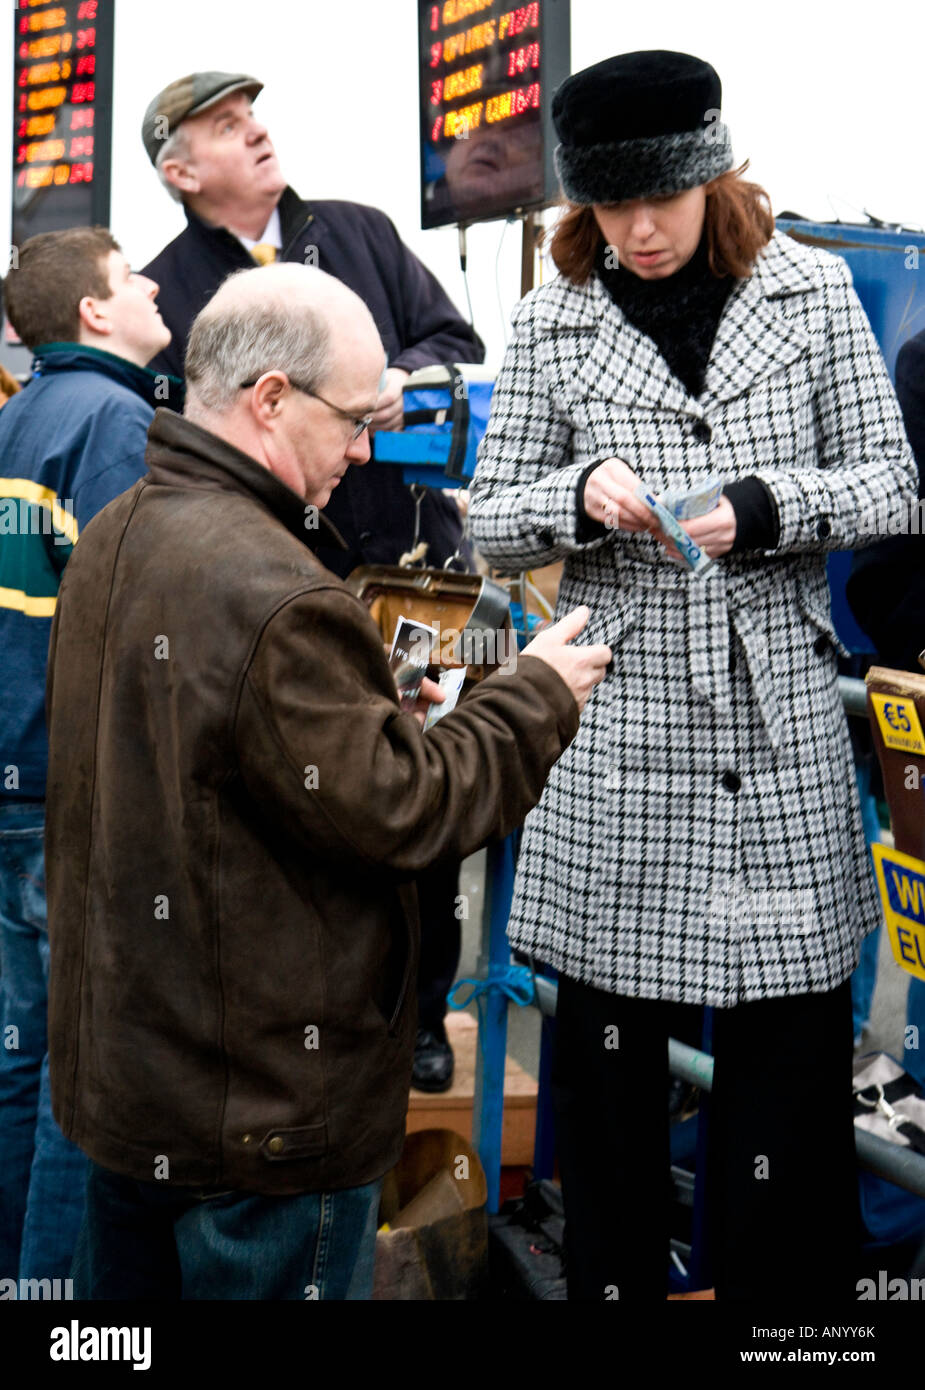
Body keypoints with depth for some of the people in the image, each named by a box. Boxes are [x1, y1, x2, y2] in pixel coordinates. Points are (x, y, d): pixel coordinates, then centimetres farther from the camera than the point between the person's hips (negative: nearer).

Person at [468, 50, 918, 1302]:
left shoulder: (811, 292, 4)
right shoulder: (553, 321, 5)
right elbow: (491, 520, 7)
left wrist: (762, 508, -13)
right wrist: (580, 493, -14)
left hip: (780, 725, 0)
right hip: (615, 725, 0)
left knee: (789, 1034, 5)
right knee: (607, 1037, 9)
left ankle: (785, 1288, 25)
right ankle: (611, 1278, 29)